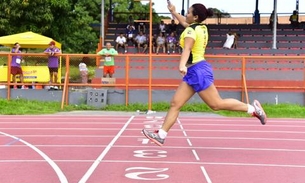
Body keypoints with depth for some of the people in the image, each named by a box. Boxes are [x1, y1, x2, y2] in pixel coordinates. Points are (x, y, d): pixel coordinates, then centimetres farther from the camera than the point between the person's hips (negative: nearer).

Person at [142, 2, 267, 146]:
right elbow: (185, 23, 35)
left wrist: (182, 65, -47)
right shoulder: (201, 27, 12)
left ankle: (253, 108, 4)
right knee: (175, 104, 4)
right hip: (193, 72, 10)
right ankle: (161, 135, 4)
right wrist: (173, 12, 42)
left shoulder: (191, 30, -13)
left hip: (198, 70, -10)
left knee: (216, 104, -6)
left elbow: (187, 49, -32)